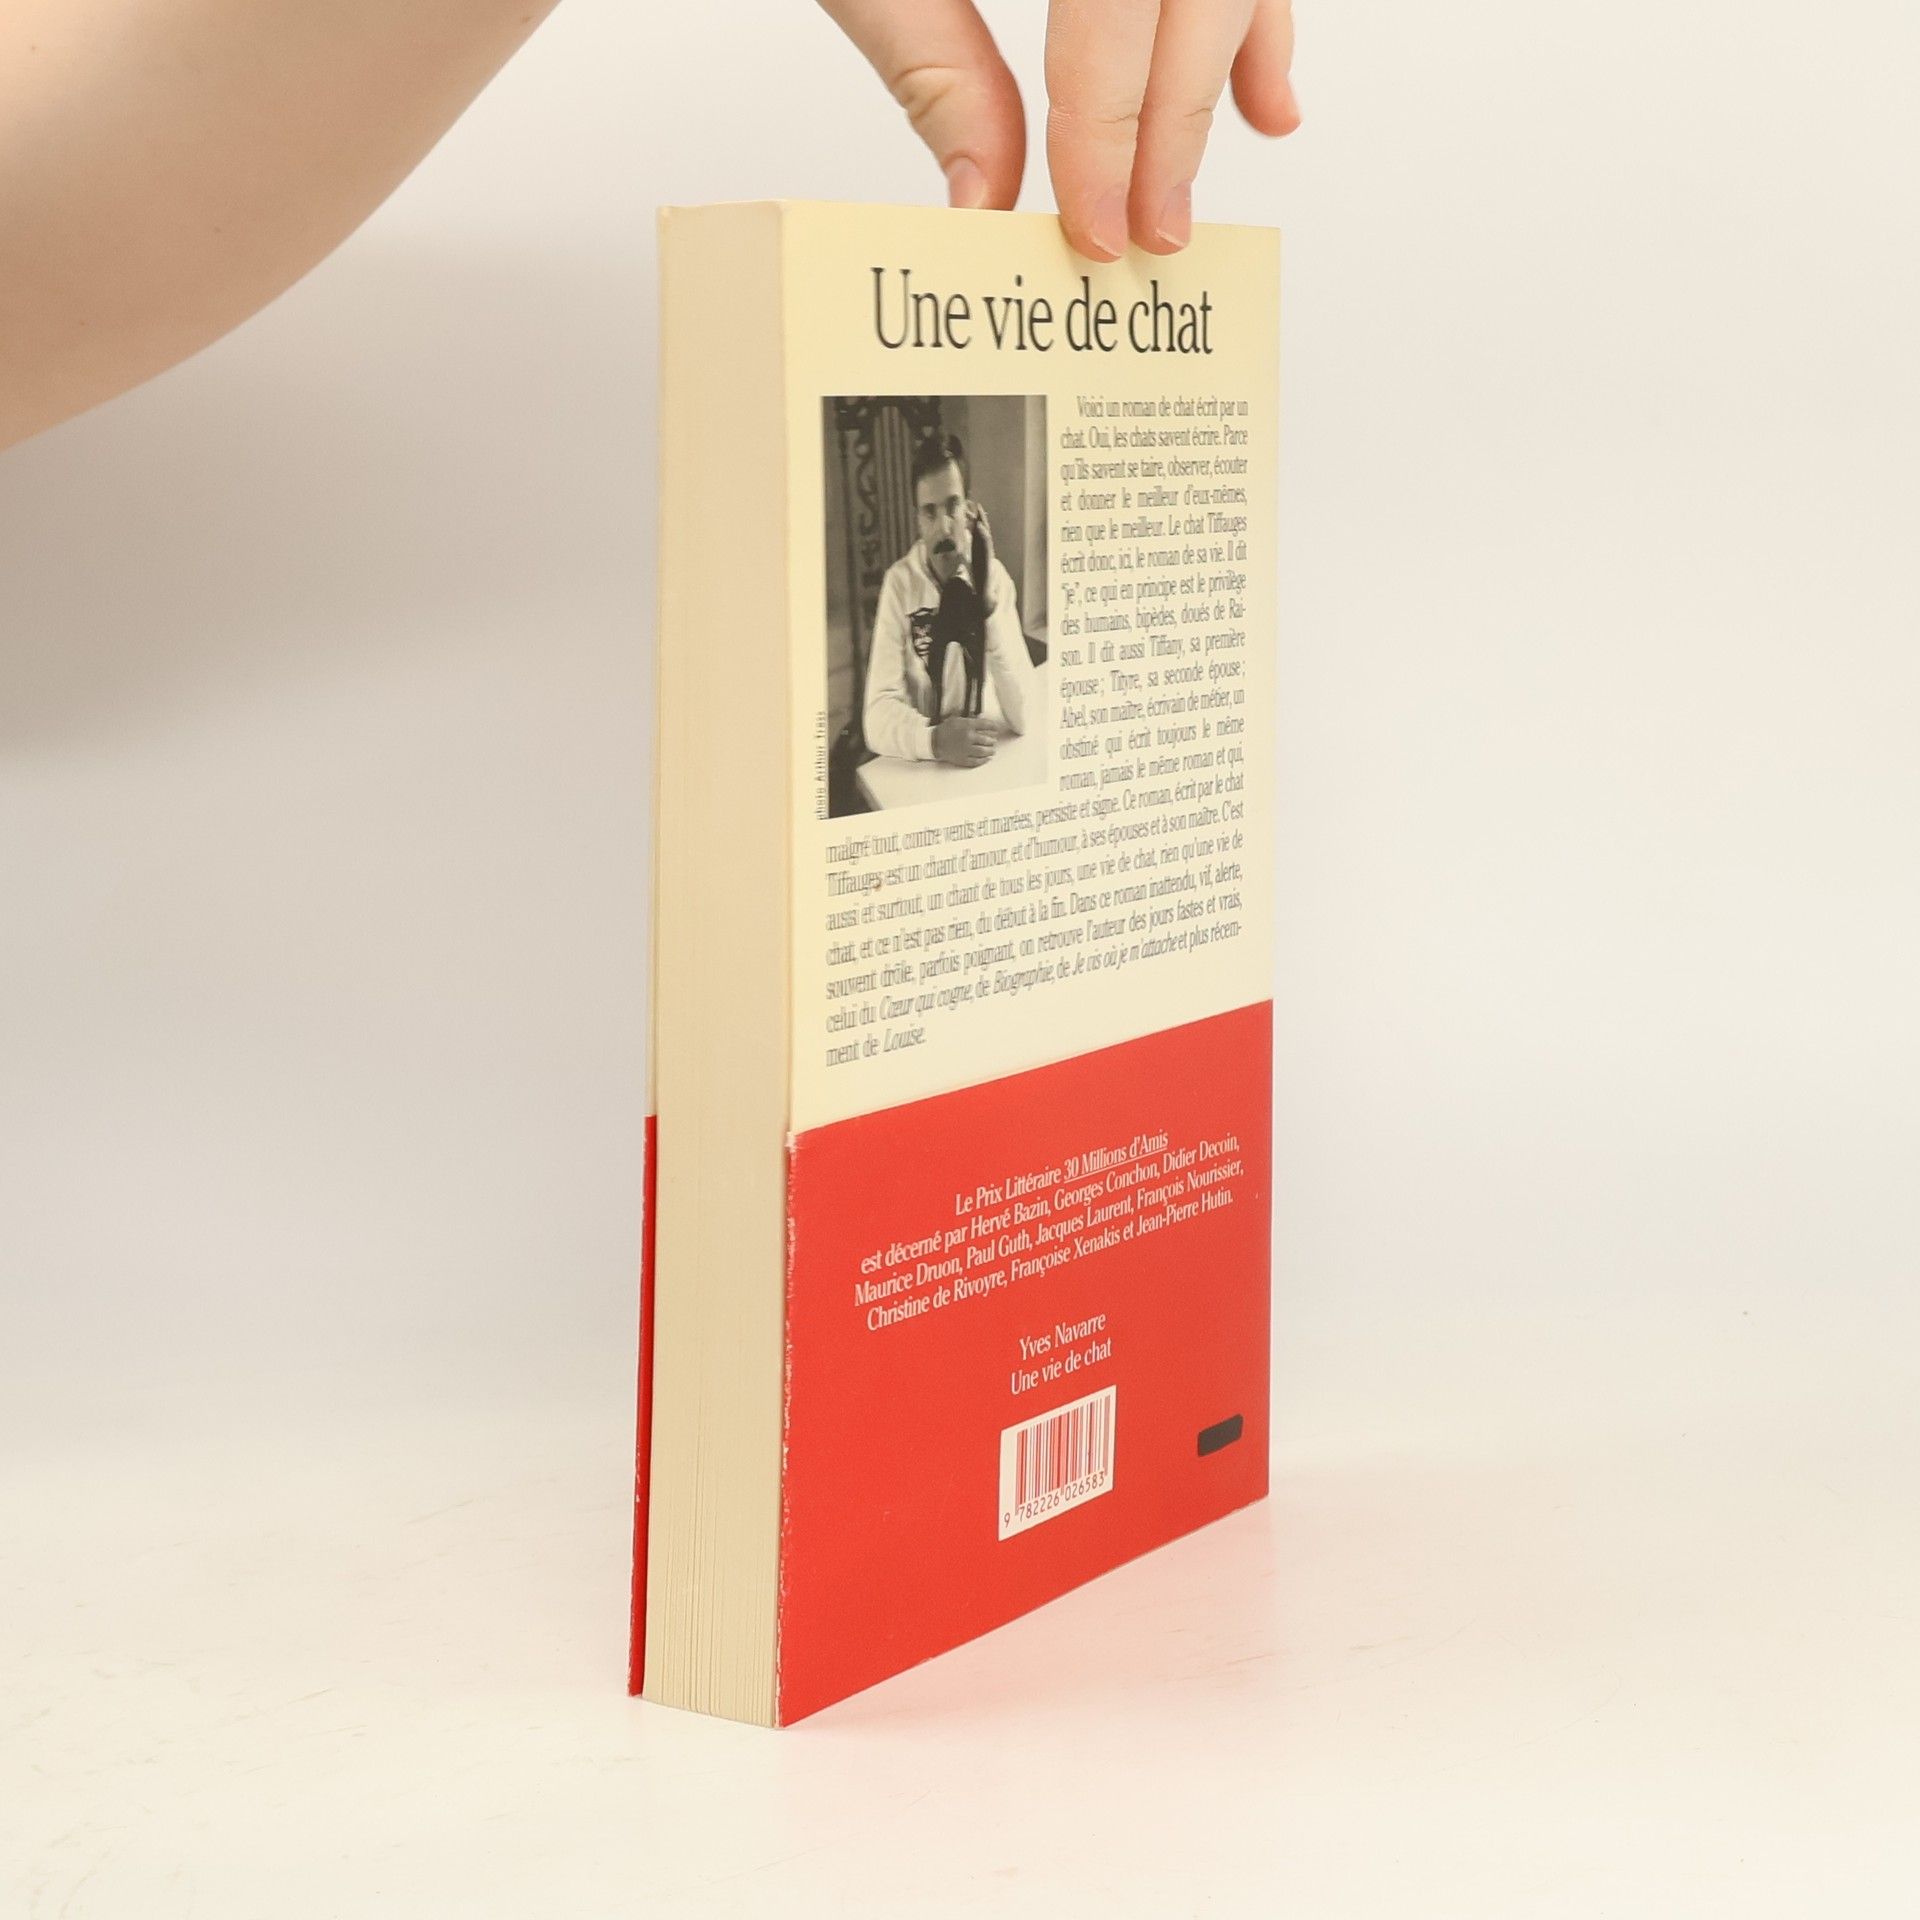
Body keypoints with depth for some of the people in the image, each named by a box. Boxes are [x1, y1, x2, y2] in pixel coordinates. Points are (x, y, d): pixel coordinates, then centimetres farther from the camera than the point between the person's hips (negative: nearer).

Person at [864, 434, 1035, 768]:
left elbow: (1022, 717, -11)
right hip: (916, 766, -1)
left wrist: (988, 603, -18)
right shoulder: (899, 583, -4)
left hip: (983, 762, 1)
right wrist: (934, 739, -32)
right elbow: (878, 715, -12)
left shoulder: (995, 579, -1)